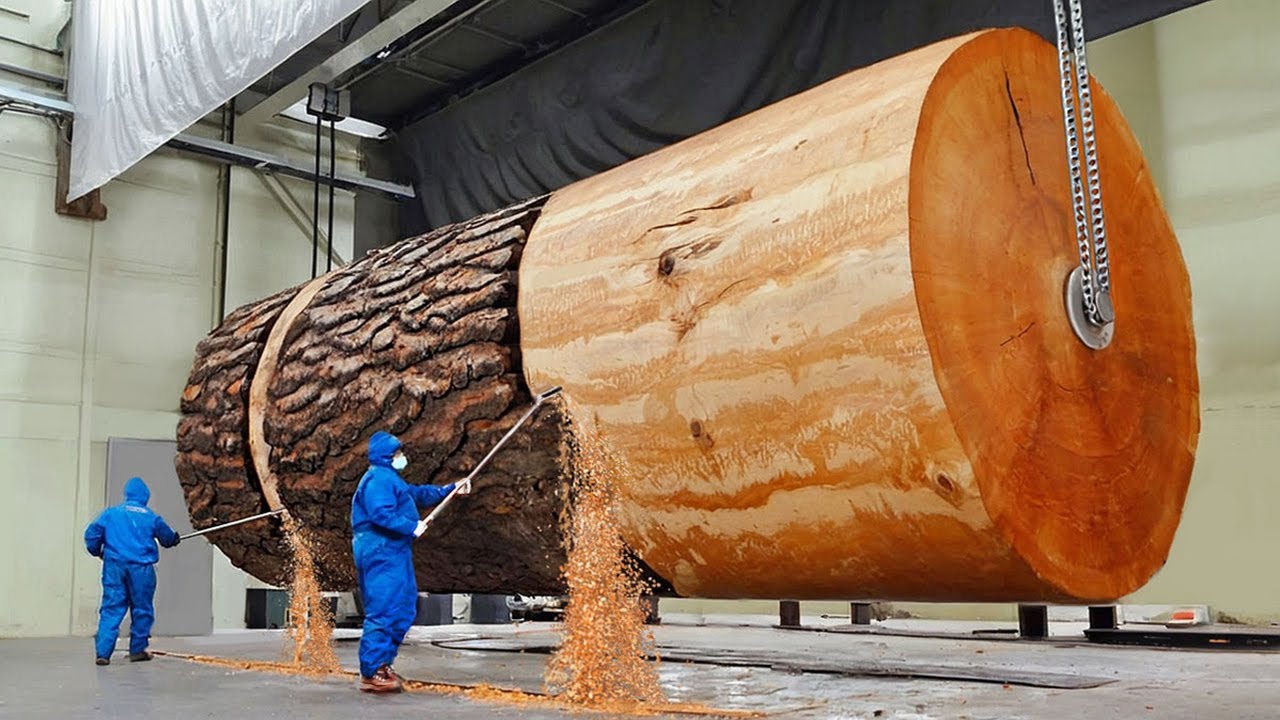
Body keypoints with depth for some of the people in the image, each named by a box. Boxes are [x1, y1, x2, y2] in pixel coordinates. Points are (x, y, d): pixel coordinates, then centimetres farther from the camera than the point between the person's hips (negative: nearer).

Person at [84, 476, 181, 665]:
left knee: (111, 609, 3)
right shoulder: (150, 517, 4)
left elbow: (92, 534, 1)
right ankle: (137, 650, 17)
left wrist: (97, 552, 19)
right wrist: (175, 539, 40)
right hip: (141, 568, -2)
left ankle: (103, 652, -7)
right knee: (141, 609, 11)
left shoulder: (110, 513, 7)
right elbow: (167, 538, 16)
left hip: (114, 566, 2)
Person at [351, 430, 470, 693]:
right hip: (381, 553, -11)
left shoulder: (390, 478, 21)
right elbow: (382, 514, -25)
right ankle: (371, 673, -4)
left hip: (394, 553, 11)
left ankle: (382, 665, 21)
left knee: (403, 609, 14)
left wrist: (451, 489, 31)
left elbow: (417, 494, 31)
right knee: (383, 611, -9)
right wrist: (412, 527, -18)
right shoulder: (378, 479, -13)